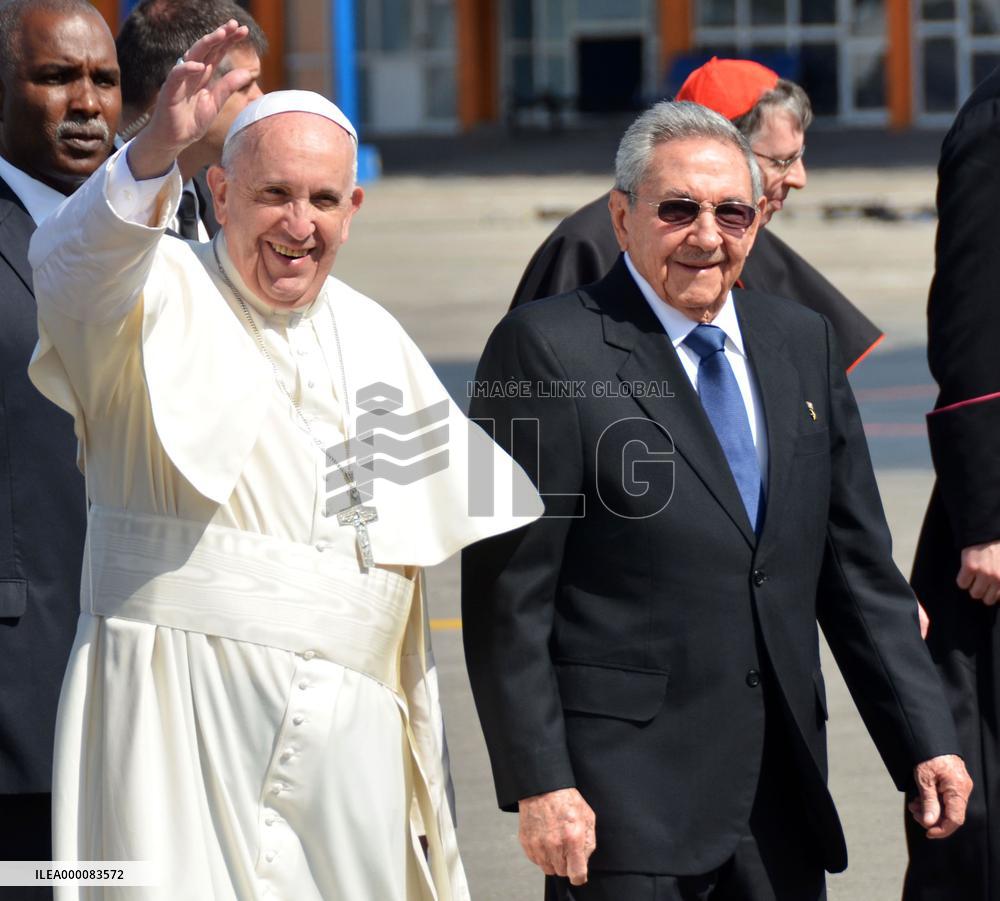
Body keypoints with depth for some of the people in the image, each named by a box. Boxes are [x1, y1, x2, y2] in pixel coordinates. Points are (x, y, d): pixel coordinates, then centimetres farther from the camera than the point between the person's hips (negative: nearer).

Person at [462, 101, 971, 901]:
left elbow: (858, 568, 15)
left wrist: (925, 743, 9)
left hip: (781, 795, 6)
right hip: (625, 781, -5)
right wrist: (538, 782, -14)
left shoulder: (803, 343, 13)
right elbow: (506, 593, -8)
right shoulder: (549, 350, -5)